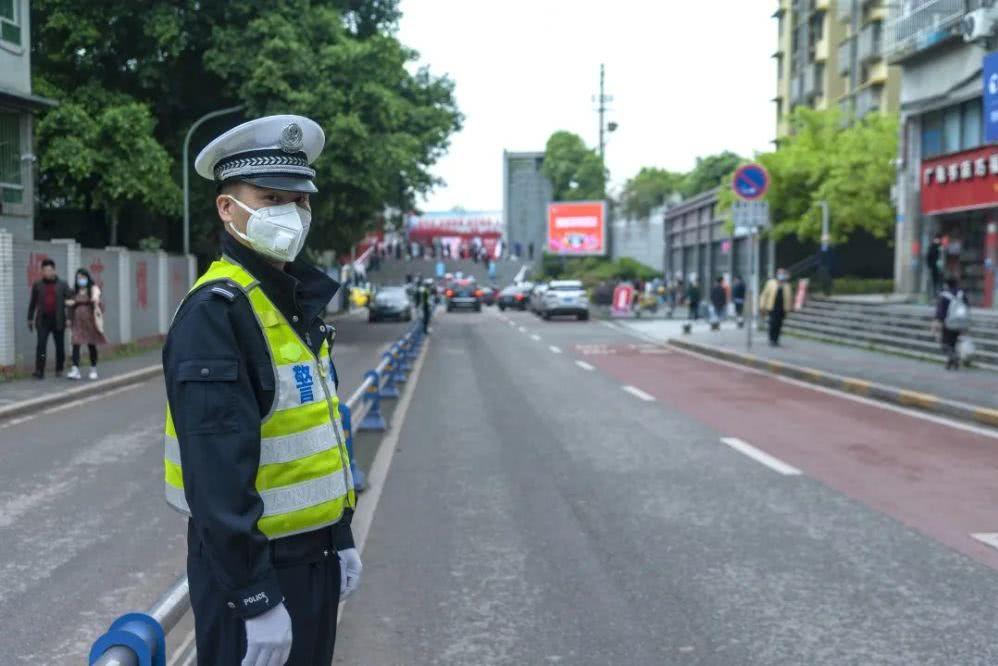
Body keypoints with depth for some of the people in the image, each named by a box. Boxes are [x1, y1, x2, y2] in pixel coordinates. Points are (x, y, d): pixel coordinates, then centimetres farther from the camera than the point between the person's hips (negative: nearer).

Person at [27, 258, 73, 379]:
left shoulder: (62, 285, 4)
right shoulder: (37, 285, 7)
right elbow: (32, 303, 12)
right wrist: (30, 319, 10)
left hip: (58, 320, 0)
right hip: (43, 320, 0)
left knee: (60, 346, 8)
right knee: (41, 345, -10)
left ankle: (59, 369, 21)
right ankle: (39, 371, -12)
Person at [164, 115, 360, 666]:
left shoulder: (297, 301, 9)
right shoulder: (217, 311, -20)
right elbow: (218, 468, -25)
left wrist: (340, 538, 17)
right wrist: (254, 595, -25)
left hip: (312, 555, 9)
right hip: (251, 562, -9)